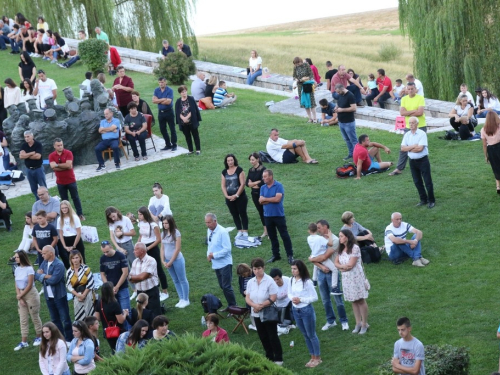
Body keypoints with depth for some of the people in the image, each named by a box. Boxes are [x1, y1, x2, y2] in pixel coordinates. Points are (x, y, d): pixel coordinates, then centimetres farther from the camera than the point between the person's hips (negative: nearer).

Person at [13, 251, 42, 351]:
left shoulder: (29, 269, -15)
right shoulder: (17, 269, 3)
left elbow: (29, 285, -15)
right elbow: (17, 285, 4)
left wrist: (20, 295, -10)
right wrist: (20, 298, -5)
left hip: (31, 294, -6)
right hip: (21, 296, 6)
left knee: (35, 317, 5)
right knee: (23, 319, 6)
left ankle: (39, 337, 21)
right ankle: (24, 342, 8)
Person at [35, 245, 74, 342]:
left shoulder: (59, 265, -18)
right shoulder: (44, 263, 5)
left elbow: (54, 280, -26)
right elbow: (37, 275, -2)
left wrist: (43, 276, -9)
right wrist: (47, 276, -19)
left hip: (59, 296, -7)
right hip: (49, 296, 7)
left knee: (65, 319, 2)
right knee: (54, 319, 15)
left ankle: (69, 339, 9)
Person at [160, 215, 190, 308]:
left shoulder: (176, 233, -12)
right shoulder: (163, 234, 5)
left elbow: (177, 249, -14)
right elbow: (162, 248, 7)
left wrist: (171, 262, -13)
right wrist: (163, 261, -4)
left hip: (177, 259, -6)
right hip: (168, 260, 6)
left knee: (182, 280, 4)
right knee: (175, 281, 13)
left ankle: (186, 300, 11)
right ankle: (181, 299, 22)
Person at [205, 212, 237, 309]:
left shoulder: (222, 232, -19)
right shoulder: (209, 230, 5)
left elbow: (227, 249, -21)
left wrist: (214, 255, -20)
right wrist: (208, 255, -1)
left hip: (224, 264, -8)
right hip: (216, 264, 8)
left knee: (226, 287, -8)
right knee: (222, 286, 15)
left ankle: (233, 306, 3)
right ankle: (230, 305, 26)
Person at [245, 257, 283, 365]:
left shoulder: (269, 281, -14)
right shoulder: (250, 282, 2)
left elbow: (273, 298, -18)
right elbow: (247, 298, 0)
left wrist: (261, 306, -19)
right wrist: (255, 305, -20)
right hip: (257, 315, 6)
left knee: (273, 337, 0)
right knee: (263, 337, 13)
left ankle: (278, 359, 9)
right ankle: (269, 358, 25)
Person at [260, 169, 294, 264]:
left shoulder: (279, 186, -8)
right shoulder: (263, 187, 6)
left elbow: (277, 199, -18)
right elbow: (260, 201, -2)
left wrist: (265, 199, -7)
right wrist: (272, 200, -13)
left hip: (279, 215, -5)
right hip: (268, 215, 5)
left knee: (284, 235, -2)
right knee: (272, 236, 12)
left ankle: (290, 255, 3)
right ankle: (276, 255, 21)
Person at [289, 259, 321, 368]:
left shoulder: (307, 282, -19)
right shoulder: (292, 280, -1)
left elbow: (315, 297, -15)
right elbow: (289, 293, 12)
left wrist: (301, 300, -20)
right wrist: (292, 298, -10)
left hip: (306, 310, -6)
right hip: (296, 310, 6)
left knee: (311, 335, 6)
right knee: (305, 335, 17)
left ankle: (317, 358, 20)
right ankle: (312, 357, 29)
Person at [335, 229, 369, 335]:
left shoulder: (355, 248, -14)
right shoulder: (341, 249, 9)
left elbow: (351, 264, -17)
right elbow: (336, 263, 7)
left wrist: (341, 266, -2)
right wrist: (343, 266, -13)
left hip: (356, 277, -7)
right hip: (346, 278, 7)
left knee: (361, 300, -1)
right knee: (353, 301, 10)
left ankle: (364, 324, 6)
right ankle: (358, 323, 17)